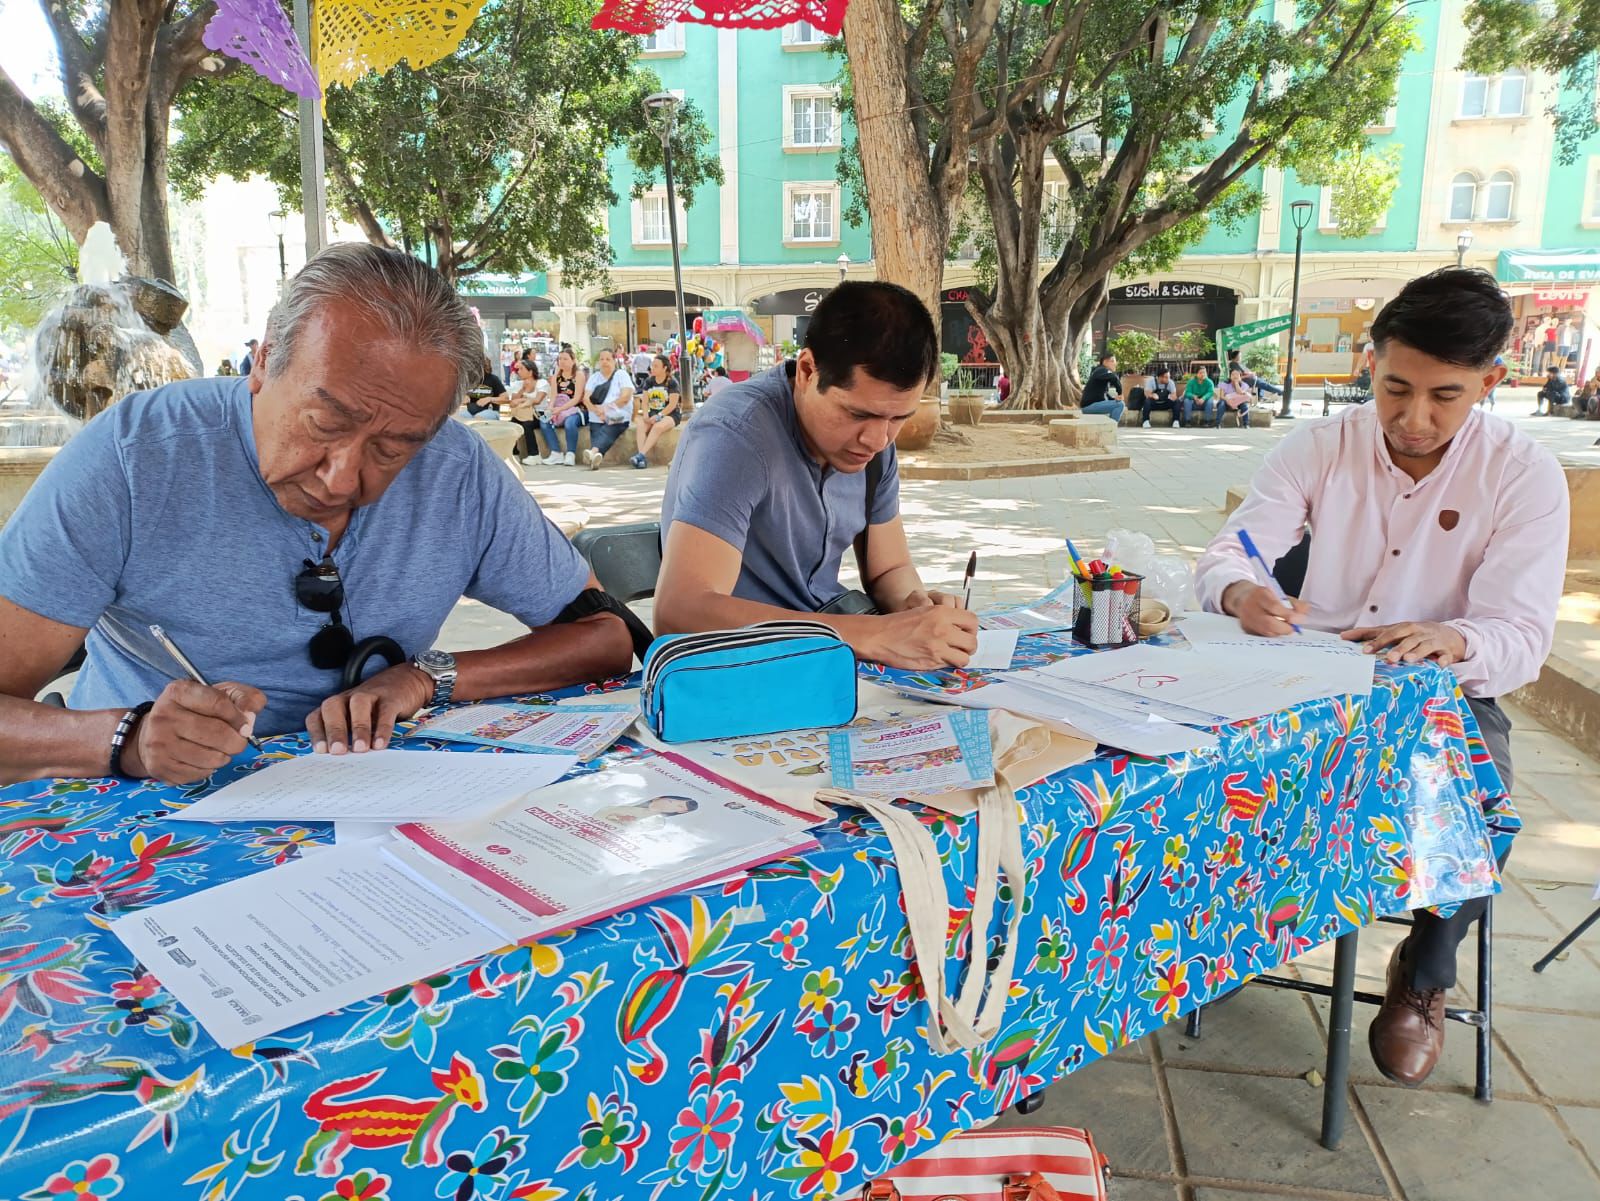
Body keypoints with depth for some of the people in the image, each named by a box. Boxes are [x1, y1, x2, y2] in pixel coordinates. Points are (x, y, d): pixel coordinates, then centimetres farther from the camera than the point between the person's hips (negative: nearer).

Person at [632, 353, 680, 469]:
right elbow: (645, 401, 7)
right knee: (641, 426, -27)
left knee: (658, 426, -36)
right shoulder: (650, 381, 11)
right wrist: (645, 414, -12)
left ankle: (641, 455, -42)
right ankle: (643, 458, -38)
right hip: (653, 413, 5)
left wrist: (659, 416, -21)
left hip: (669, 414, -5)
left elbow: (673, 404, -12)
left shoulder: (672, 382, -5)